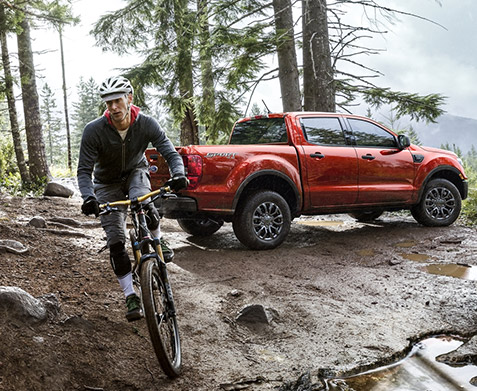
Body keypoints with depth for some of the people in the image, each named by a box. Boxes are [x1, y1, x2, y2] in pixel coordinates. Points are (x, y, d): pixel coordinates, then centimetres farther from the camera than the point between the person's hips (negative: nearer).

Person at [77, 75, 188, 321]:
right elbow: (84, 170, -24)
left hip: (135, 173, 0)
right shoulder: (94, 131, -26)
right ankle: (131, 297, 1)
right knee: (115, 242, -8)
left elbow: (171, 153, -24)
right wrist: (88, 197, -43)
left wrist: (178, 174, -46)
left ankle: (157, 243, -6)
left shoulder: (146, 124, -22)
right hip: (107, 183, 0)